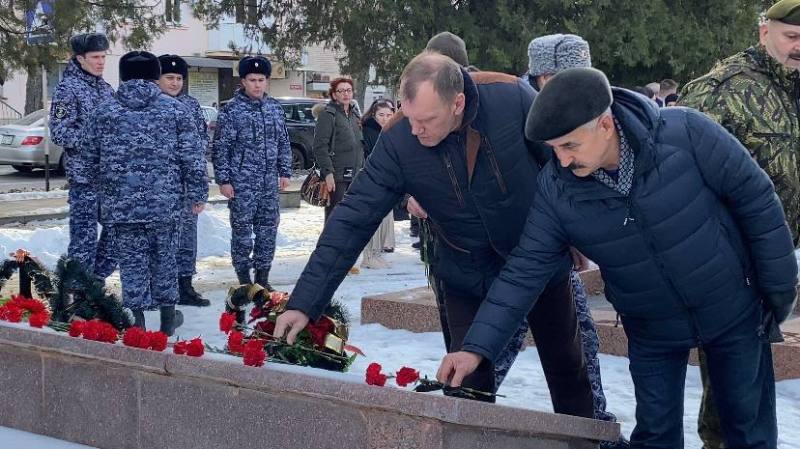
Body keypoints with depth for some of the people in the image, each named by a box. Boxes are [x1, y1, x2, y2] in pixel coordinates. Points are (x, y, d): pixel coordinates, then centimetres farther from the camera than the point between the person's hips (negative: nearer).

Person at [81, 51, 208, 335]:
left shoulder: (104, 112, 4)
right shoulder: (175, 110, 1)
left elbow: (90, 160, 10)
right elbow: (192, 159, -2)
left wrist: (101, 190, 25)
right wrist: (197, 193, 7)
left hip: (120, 204, 0)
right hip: (165, 204, 0)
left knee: (131, 262, 5)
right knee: (164, 259, 14)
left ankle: (136, 320, 4)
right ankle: (168, 317, 24)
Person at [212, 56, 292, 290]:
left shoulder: (275, 108, 10)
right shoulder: (231, 110, -5)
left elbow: (284, 143, 17)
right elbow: (220, 148, -6)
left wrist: (285, 172, 11)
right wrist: (223, 180, -10)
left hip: (269, 182, 5)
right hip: (241, 182, -5)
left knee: (268, 227, 7)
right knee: (242, 229, -1)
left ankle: (263, 277, 16)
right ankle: (244, 280, 7)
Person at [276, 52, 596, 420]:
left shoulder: (512, 98, -27)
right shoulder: (396, 142, -24)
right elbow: (352, 220, -24)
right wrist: (305, 303, -29)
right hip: (468, 279, 0)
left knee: (567, 370, 17)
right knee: (467, 385, -1)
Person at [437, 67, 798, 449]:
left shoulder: (685, 133, -28)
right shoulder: (557, 189, -20)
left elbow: (756, 200, -15)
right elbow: (525, 271, -14)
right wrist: (476, 347, -22)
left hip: (734, 312, -1)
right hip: (652, 331, 2)